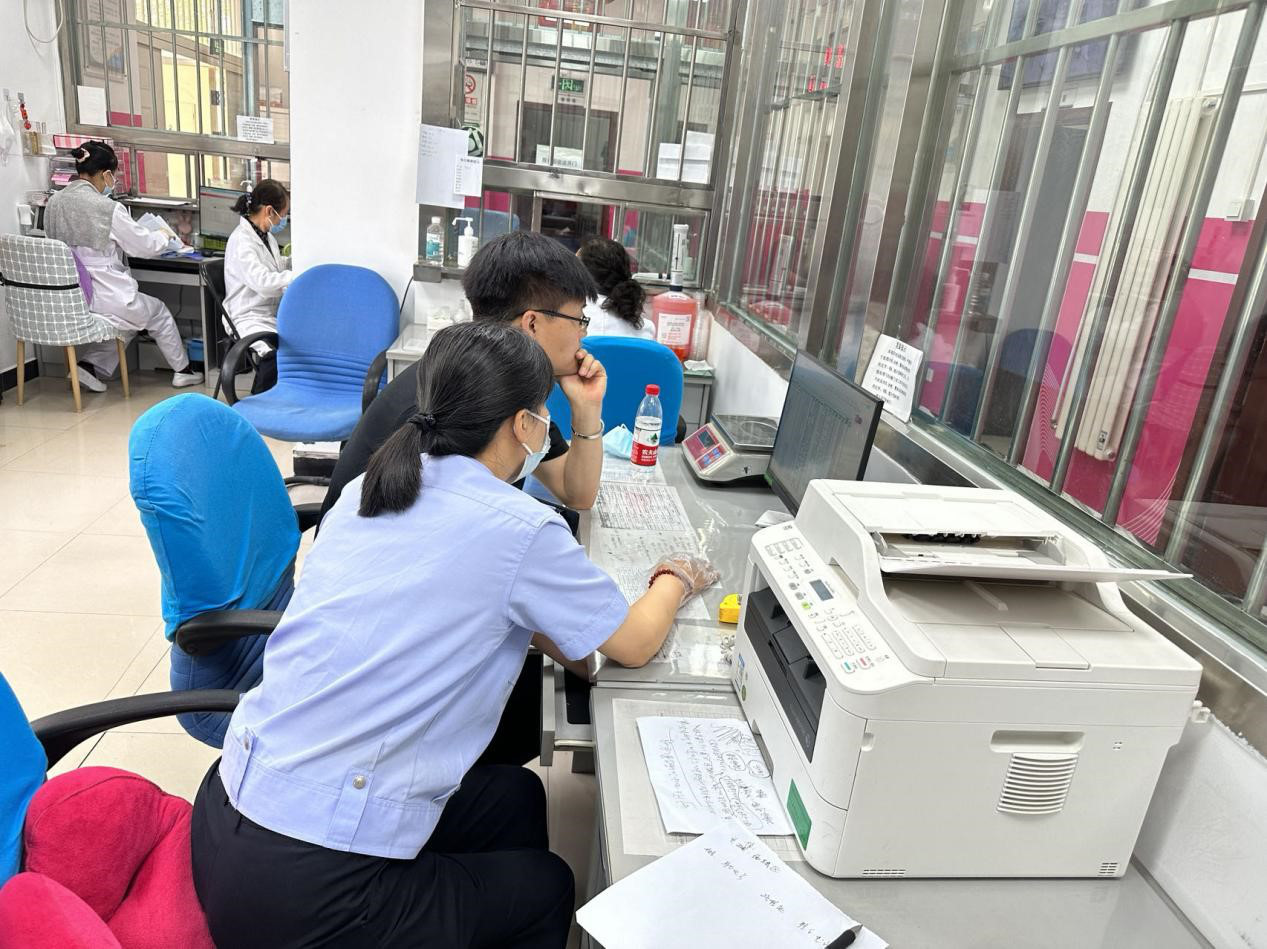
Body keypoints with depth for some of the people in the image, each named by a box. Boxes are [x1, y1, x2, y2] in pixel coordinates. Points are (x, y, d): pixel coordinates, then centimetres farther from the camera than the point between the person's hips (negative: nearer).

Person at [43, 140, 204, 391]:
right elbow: (146, 246, -7)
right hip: (104, 298, -7)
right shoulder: (108, 208, -18)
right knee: (159, 313, 22)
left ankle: (90, 365, 16)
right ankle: (182, 370, 35)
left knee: (130, 320, 31)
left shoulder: (54, 203, 3)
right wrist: (164, 236, 15)